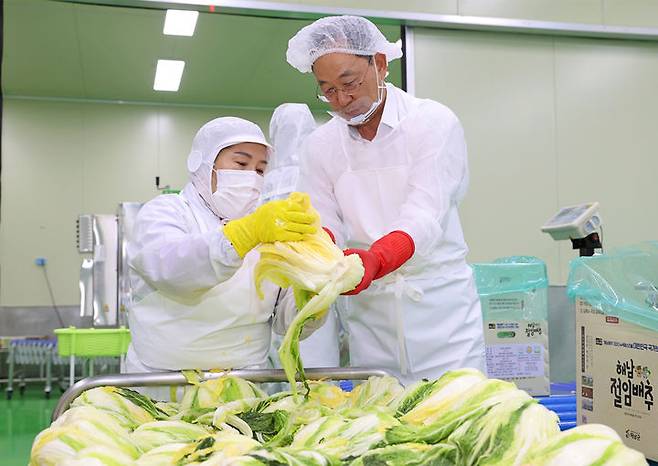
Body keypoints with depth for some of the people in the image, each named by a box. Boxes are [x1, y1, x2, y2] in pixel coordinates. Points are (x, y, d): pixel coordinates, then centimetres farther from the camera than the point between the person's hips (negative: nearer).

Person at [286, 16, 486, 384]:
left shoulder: (433, 123, -7)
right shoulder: (320, 146, 6)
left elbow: (424, 217, -19)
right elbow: (323, 226, -2)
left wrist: (373, 261, -38)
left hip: (441, 313, -2)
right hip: (370, 319, 3)